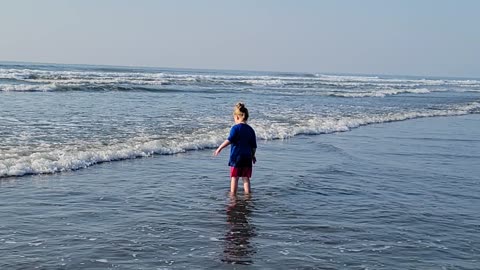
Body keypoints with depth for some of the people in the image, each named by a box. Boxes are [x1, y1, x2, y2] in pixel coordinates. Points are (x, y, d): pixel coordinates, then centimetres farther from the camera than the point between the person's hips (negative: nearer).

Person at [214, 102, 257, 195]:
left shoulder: (236, 128, -9)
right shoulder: (250, 130, 8)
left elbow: (229, 140, -19)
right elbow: (254, 146, 11)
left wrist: (220, 148, -15)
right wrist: (253, 156, 24)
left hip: (236, 157, -5)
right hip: (247, 157, 5)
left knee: (234, 177, 5)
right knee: (246, 177, 9)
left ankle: (233, 194, 9)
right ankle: (247, 193, 8)